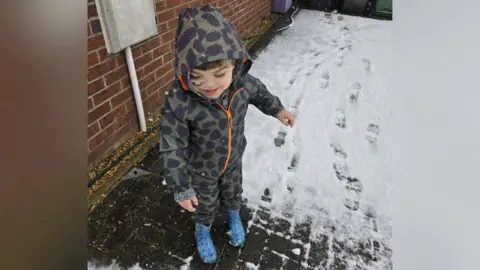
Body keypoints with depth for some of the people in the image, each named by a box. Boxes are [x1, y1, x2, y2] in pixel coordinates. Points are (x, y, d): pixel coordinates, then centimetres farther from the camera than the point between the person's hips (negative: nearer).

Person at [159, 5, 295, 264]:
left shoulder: (243, 83, -27)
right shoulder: (179, 102, -38)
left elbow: (259, 93, 0)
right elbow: (172, 149, -27)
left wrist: (277, 109, 11)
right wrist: (181, 188, -22)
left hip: (233, 158, 3)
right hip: (201, 167, -3)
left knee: (233, 191, 30)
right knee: (206, 202, 24)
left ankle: (234, 216, 65)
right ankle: (202, 230, 58)